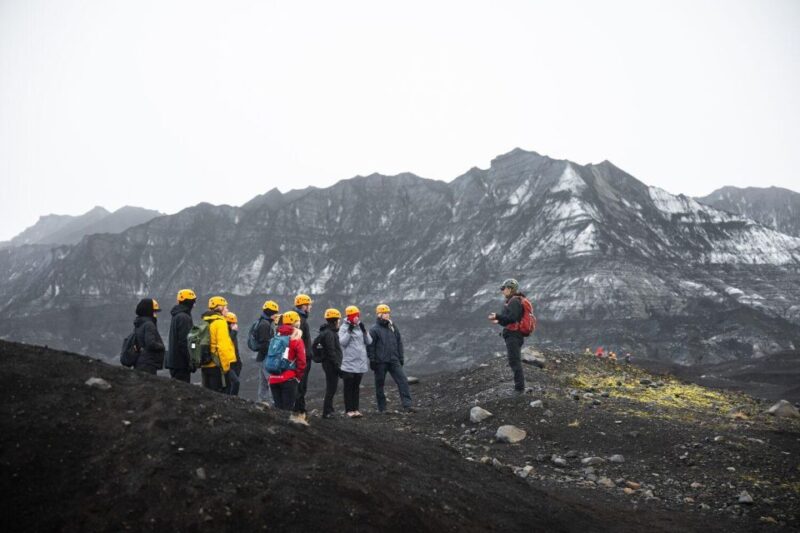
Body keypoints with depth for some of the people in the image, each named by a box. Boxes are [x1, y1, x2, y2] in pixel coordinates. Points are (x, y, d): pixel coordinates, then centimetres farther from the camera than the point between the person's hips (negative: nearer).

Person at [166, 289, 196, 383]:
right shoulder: (184, 317, -15)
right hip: (181, 363, -10)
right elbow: (184, 342, -21)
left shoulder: (176, 316, 17)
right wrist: (190, 361, -18)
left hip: (174, 361, 10)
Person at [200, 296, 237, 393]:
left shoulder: (205, 322, 13)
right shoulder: (220, 322, -11)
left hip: (205, 365, 8)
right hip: (217, 366, -8)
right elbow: (223, 346, -19)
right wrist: (226, 366, -16)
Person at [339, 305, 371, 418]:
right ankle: (349, 410, 3)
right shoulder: (344, 328, -3)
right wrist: (349, 331, -20)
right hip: (348, 363, -5)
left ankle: (355, 409, 15)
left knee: (356, 387, 10)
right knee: (348, 387, -1)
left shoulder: (361, 327, 10)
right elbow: (342, 342, -15)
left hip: (360, 363, 5)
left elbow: (369, 342, 5)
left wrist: (364, 331, -7)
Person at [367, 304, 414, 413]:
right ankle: (382, 408, 16)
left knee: (403, 381, -8)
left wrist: (401, 358, 13)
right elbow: (370, 346, -6)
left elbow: (399, 343, 16)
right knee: (379, 385, 5)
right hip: (380, 362, -4)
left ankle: (407, 405, -9)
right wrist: (372, 360, -10)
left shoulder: (393, 327, 12)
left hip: (394, 361, 4)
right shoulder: (374, 329, -4)